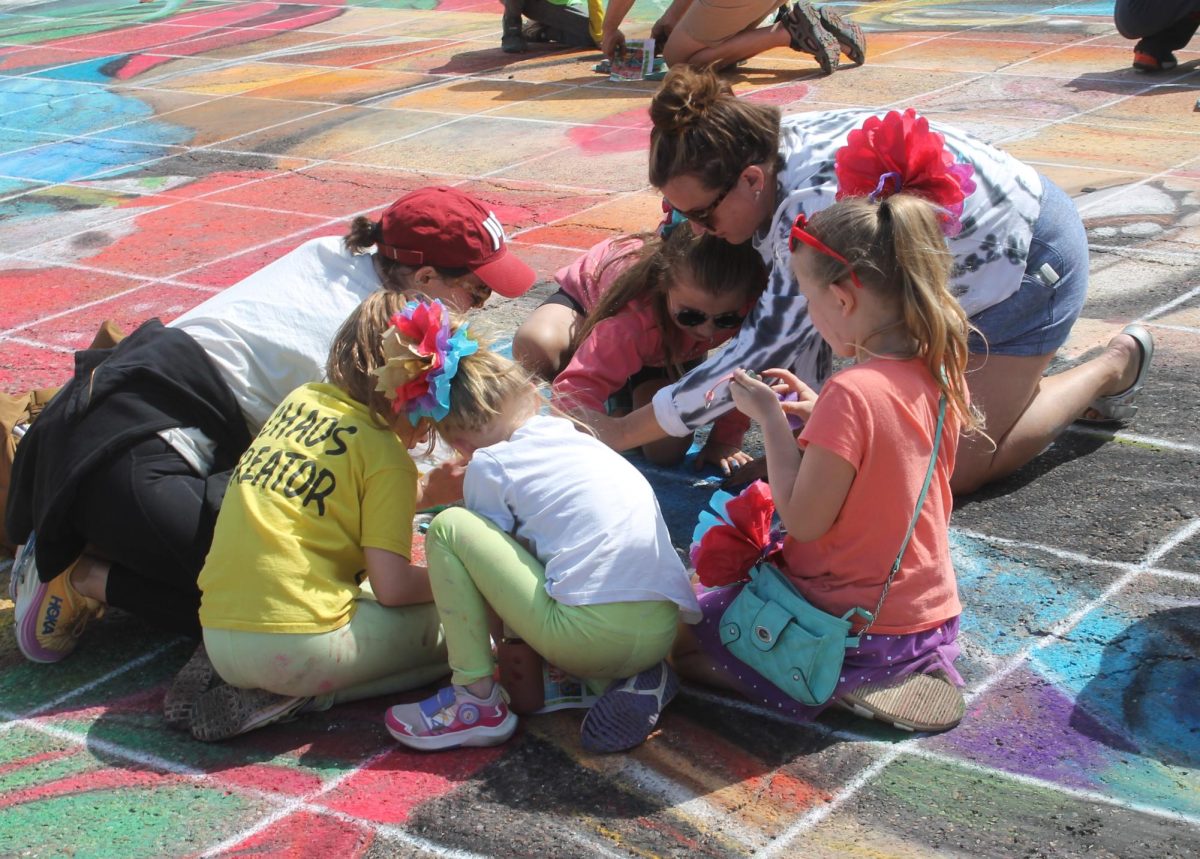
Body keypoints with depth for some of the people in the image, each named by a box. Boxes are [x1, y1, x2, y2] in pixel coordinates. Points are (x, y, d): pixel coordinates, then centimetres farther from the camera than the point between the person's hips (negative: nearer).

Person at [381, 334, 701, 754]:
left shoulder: (489, 465, 6)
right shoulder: (573, 434, 24)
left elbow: (494, 556, 12)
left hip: (591, 634, -7)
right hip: (664, 631, 7)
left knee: (448, 527, 3)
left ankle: (477, 703, 5)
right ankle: (636, 681, 12)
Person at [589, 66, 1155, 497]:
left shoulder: (819, 205, -40)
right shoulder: (771, 156, -14)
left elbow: (761, 354, -38)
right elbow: (794, 310, -7)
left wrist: (620, 433, -33)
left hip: (1029, 258, -8)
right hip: (958, 261, 8)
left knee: (956, 470, -3)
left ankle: (1116, 365, 14)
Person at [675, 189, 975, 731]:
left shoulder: (851, 395, -26)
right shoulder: (941, 376, -1)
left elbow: (803, 519, -21)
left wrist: (770, 417, -14)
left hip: (850, 623, -9)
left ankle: (840, 686, -3)